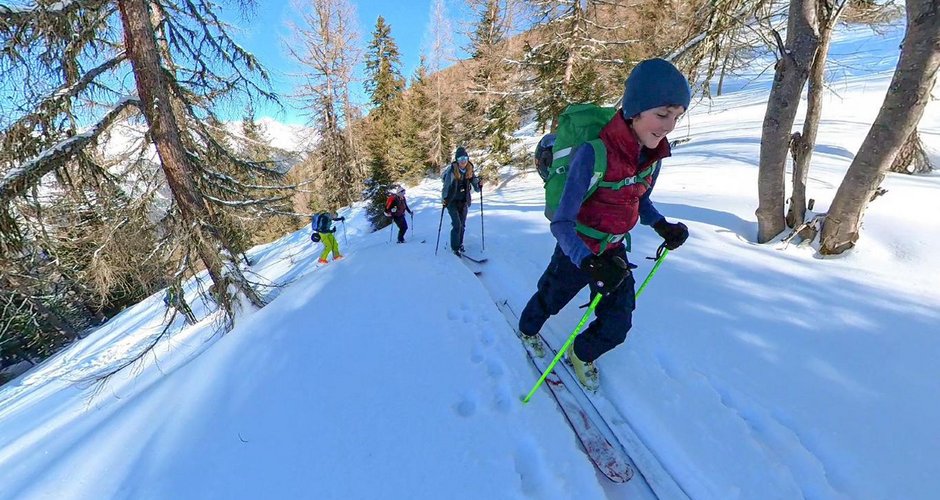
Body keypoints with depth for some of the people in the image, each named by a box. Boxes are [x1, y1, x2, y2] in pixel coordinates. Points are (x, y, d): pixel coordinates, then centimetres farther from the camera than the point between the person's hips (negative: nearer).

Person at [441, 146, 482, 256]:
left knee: (462, 225, 11)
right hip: (452, 202, -5)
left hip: (464, 202, 5)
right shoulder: (452, 171, -17)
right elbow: (446, 187, -21)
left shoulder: (469, 171, -2)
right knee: (457, 224, -11)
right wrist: (444, 199, -33)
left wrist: (479, 184, -22)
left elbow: (476, 187, -1)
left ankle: (460, 243, 29)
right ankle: (455, 247, 1)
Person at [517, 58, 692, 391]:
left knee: (618, 325, 6)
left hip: (614, 251, 5)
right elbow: (561, 223, -30)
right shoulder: (593, 153, -30)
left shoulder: (653, 153, -9)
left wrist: (662, 226, -7)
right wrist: (589, 263, -45)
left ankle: (582, 355, 38)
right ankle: (527, 329, 55)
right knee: (550, 300, 20)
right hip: (577, 251, -5)